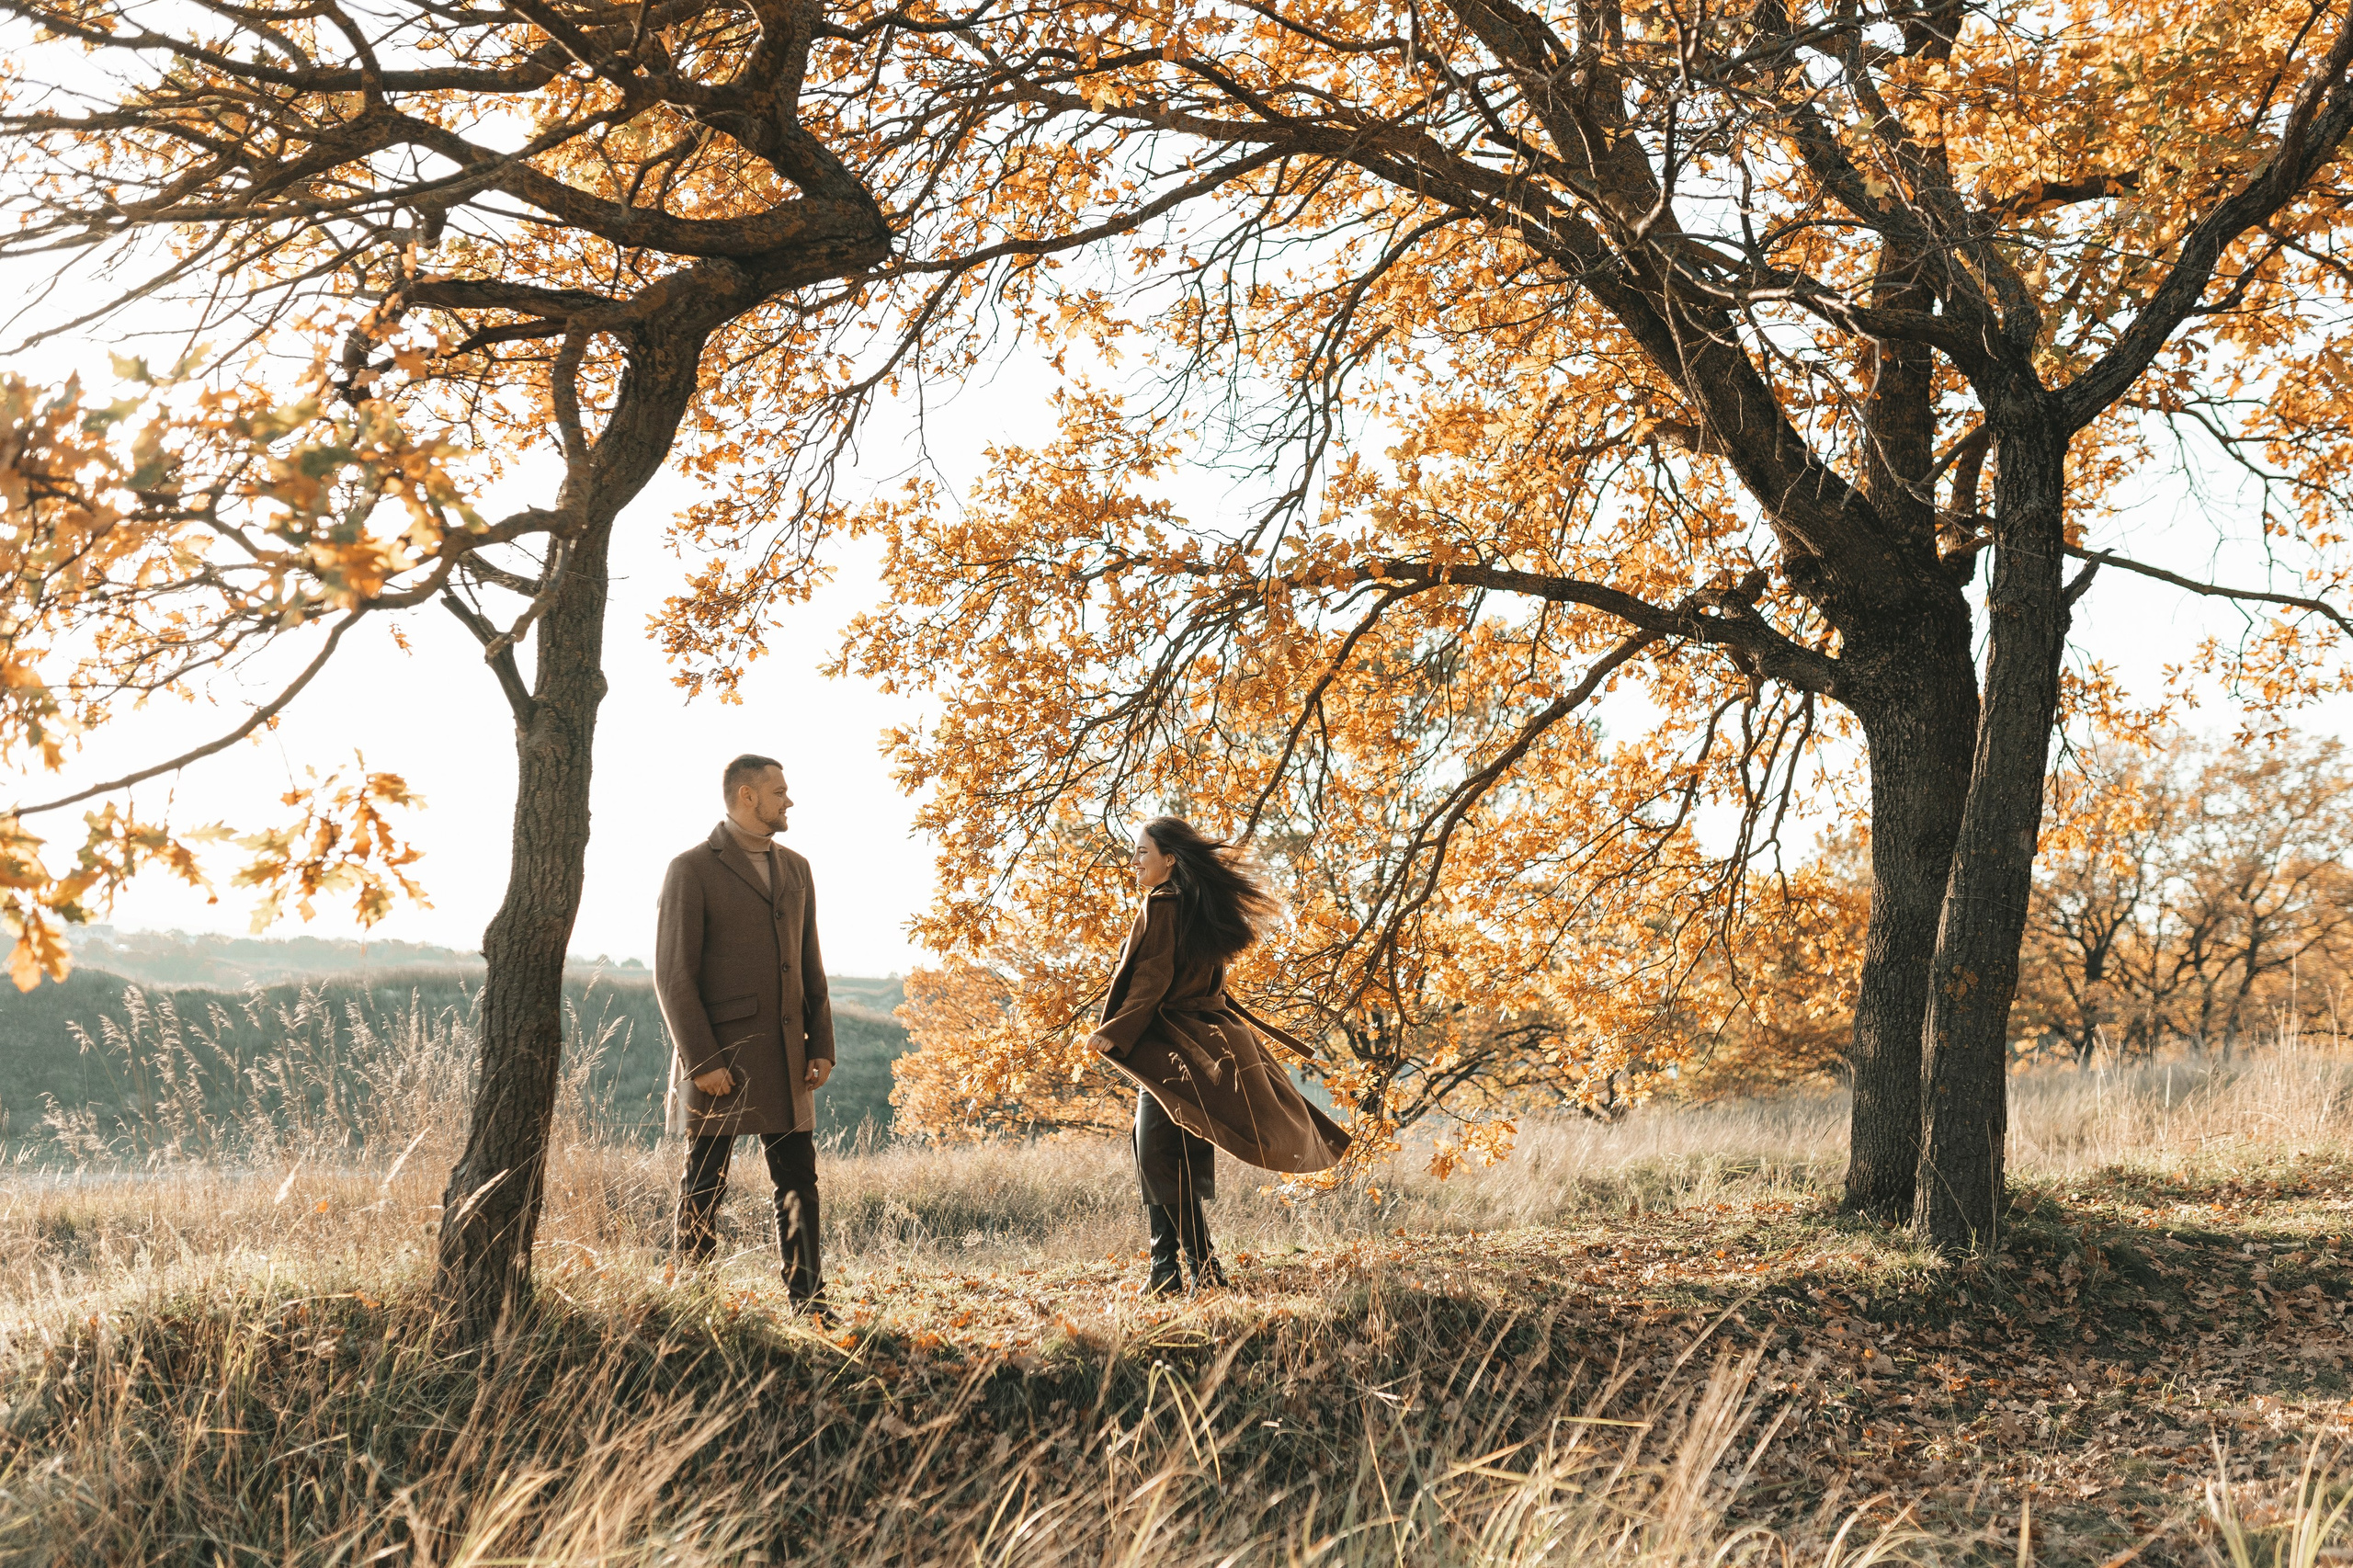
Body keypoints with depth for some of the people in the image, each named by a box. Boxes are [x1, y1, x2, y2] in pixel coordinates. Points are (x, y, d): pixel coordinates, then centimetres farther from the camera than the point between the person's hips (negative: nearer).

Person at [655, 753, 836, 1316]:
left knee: (799, 1183, 7)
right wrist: (702, 1061, -16)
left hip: (786, 1058, 6)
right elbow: (673, 976, -11)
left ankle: (808, 1302, 14)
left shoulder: (795, 869, 13)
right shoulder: (691, 870, -7)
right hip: (720, 1059, -6)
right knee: (704, 1189, 3)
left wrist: (821, 1047, 7)